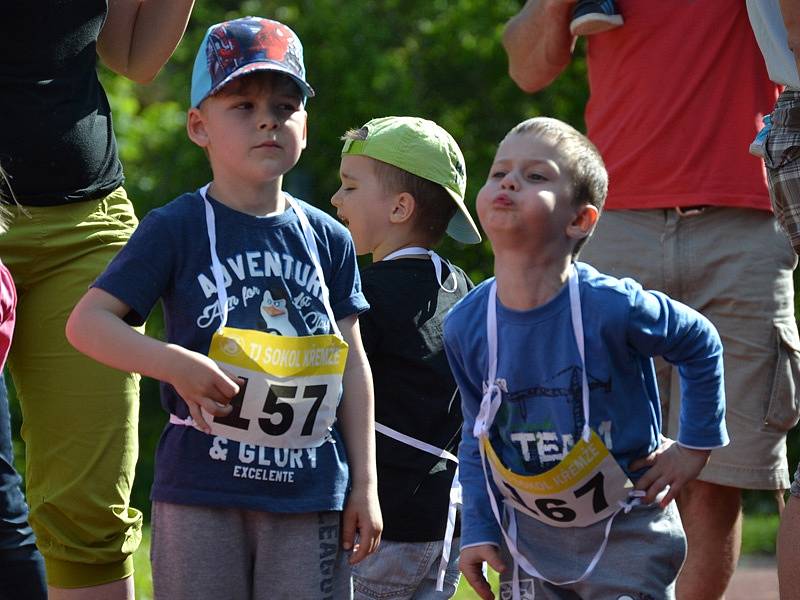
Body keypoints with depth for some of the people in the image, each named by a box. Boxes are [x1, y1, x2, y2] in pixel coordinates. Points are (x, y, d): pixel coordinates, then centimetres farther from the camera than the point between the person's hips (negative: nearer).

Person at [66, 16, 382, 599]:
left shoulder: (328, 239, 8)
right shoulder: (177, 229, -2)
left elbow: (352, 364, 12)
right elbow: (88, 321, -6)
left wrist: (365, 483, 8)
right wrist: (174, 363, -21)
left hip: (310, 489, 3)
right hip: (203, 488, -3)